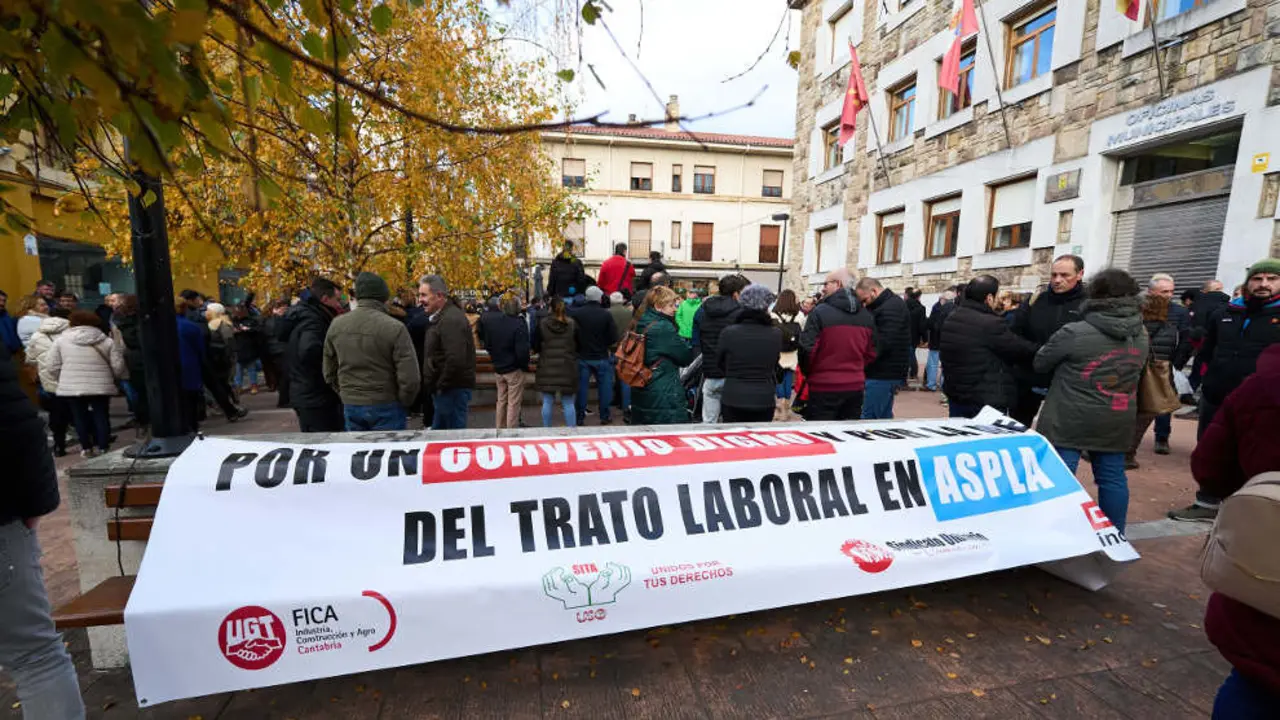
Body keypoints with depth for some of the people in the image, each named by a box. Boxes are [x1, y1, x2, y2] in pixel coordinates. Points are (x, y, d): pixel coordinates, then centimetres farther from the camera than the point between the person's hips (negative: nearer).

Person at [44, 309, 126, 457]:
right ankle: (103, 447, 7)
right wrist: (112, 378, 18)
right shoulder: (106, 341, 2)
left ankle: (86, 447, 14)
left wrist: (61, 380, 20)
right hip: (101, 386, -1)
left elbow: (51, 366, 3)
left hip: (72, 387, 1)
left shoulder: (61, 340, 4)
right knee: (101, 415, 6)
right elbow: (118, 366, -2)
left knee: (79, 416, 10)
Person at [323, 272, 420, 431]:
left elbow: (329, 372, 8)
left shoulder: (336, 325, -1)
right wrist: (403, 403, -1)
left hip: (350, 406, 5)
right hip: (386, 406, -4)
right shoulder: (394, 327, -17)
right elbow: (409, 377, -18)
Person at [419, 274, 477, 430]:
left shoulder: (451, 319, -19)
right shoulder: (440, 317, 15)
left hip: (452, 390, -11)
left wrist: (441, 386, -17)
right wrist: (438, 387, 15)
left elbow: (456, 360, -29)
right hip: (446, 389, 11)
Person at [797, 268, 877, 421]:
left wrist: (806, 372, 2)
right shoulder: (867, 316, 8)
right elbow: (871, 353, 11)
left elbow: (807, 348, -15)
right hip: (855, 386, 6)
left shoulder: (820, 312, -13)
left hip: (824, 387, -6)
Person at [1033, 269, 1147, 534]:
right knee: (1112, 478, 15)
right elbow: (1134, 371, 18)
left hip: (1068, 421, -6)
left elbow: (1040, 364, -3)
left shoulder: (1073, 333, -16)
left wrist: (1065, 368, 17)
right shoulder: (1140, 335, 5)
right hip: (1115, 423, 6)